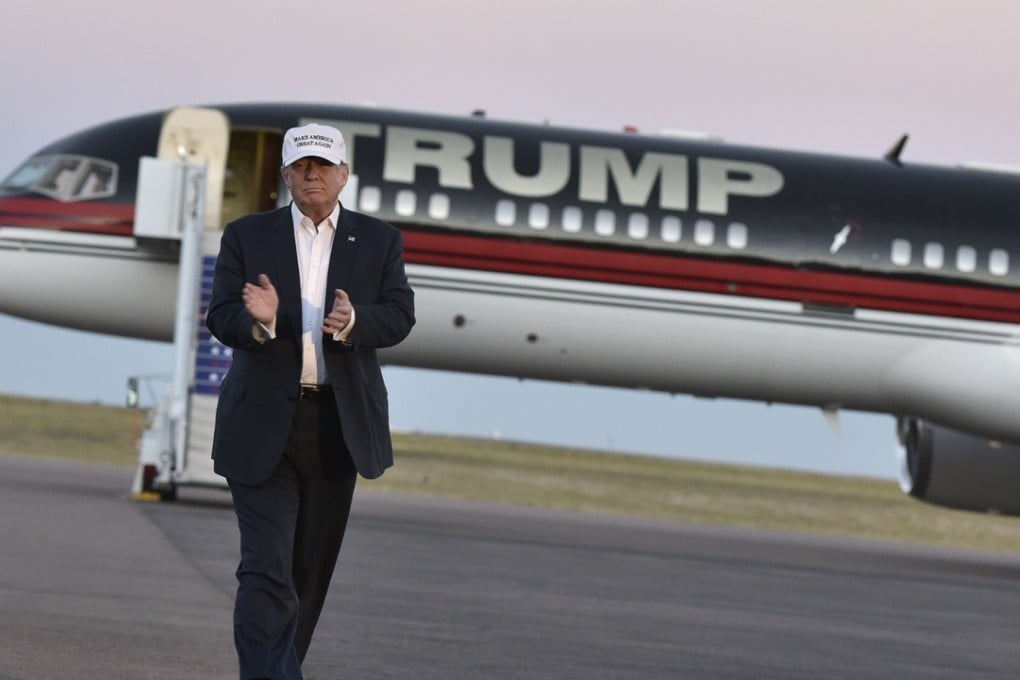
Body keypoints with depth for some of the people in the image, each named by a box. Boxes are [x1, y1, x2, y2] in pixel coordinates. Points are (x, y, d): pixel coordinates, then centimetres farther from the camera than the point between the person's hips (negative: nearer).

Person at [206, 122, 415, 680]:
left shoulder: (379, 240, 8)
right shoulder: (246, 236, 5)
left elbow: (399, 316, -1)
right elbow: (220, 316, -1)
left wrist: (354, 320, -22)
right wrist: (257, 320, -24)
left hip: (338, 424, 3)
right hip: (264, 425, -3)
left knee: (311, 566, 12)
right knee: (267, 568, -12)